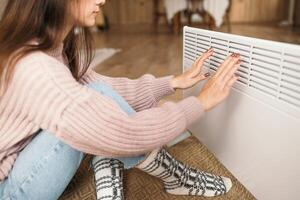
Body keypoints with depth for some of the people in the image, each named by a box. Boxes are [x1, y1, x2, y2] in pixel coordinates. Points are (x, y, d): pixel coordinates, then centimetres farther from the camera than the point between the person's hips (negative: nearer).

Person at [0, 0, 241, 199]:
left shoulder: (53, 45, -3)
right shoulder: (35, 68, -33)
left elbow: (106, 86, 0)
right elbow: (124, 134, -35)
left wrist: (175, 82, -4)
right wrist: (202, 101, -23)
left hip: (23, 159, 8)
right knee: (99, 99, -27)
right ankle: (177, 179, -8)